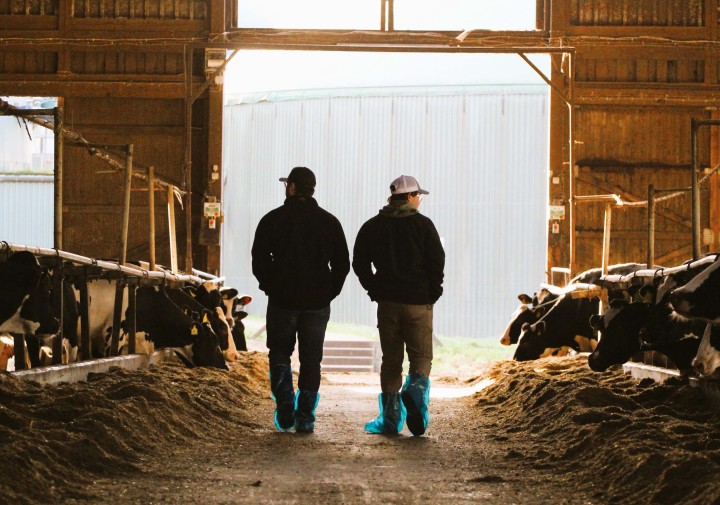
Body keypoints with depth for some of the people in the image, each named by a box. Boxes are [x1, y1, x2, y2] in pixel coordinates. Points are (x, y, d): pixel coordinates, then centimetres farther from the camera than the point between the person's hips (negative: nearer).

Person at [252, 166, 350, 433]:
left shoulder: (273, 219, -3)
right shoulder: (329, 221, 4)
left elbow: (259, 260, -3)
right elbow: (342, 263, 6)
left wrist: (271, 288, 9)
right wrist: (329, 292, 11)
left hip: (282, 300, -1)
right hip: (317, 302, 2)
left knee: (280, 354, 13)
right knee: (311, 360, 7)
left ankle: (285, 409, -2)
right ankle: (305, 417, 3)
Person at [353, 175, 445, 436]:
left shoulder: (372, 226, 6)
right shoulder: (423, 224, -4)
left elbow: (359, 263, 5)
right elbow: (437, 261, -8)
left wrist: (375, 290, 10)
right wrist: (432, 293, 3)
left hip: (387, 302, 3)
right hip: (419, 303, -3)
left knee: (391, 359, 9)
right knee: (421, 356, 7)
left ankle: (390, 418, 8)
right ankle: (415, 391, -23)